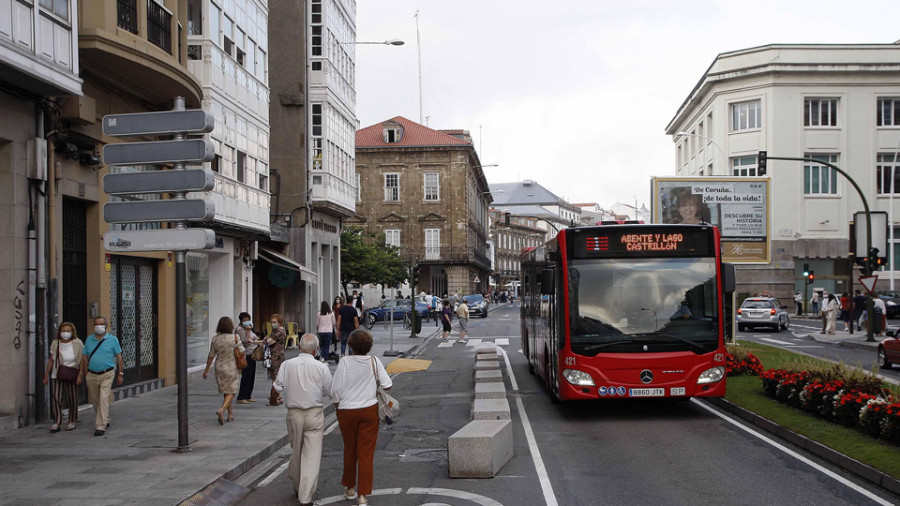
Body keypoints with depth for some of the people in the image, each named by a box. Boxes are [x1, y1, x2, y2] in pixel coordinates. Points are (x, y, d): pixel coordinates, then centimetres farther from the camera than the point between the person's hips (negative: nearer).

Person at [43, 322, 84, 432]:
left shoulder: (77, 343, -4)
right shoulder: (55, 343, 6)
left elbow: (82, 361, -4)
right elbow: (51, 360, 12)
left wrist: (80, 376, -12)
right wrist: (46, 375, 12)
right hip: (57, 376, 2)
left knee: (72, 399, 5)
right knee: (56, 398, -9)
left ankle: (72, 421, 18)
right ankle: (57, 423, -5)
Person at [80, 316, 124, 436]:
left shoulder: (112, 339, 0)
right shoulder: (89, 339, 9)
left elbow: (119, 357, 3)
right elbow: (84, 357, 12)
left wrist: (121, 374, 0)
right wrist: (85, 374, 8)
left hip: (107, 374, -4)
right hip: (92, 375, 4)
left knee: (103, 399, -14)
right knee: (95, 401, 12)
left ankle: (100, 427, -14)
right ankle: (105, 421, 33)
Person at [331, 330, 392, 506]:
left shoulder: (345, 362, -11)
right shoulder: (374, 361, -7)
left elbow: (336, 390, -10)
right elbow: (387, 385, -8)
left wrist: (337, 406, 7)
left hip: (347, 411, 0)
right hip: (369, 410, 0)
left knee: (349, 450, 17)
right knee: (366, 452, 4)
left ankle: (350, 488, 31)